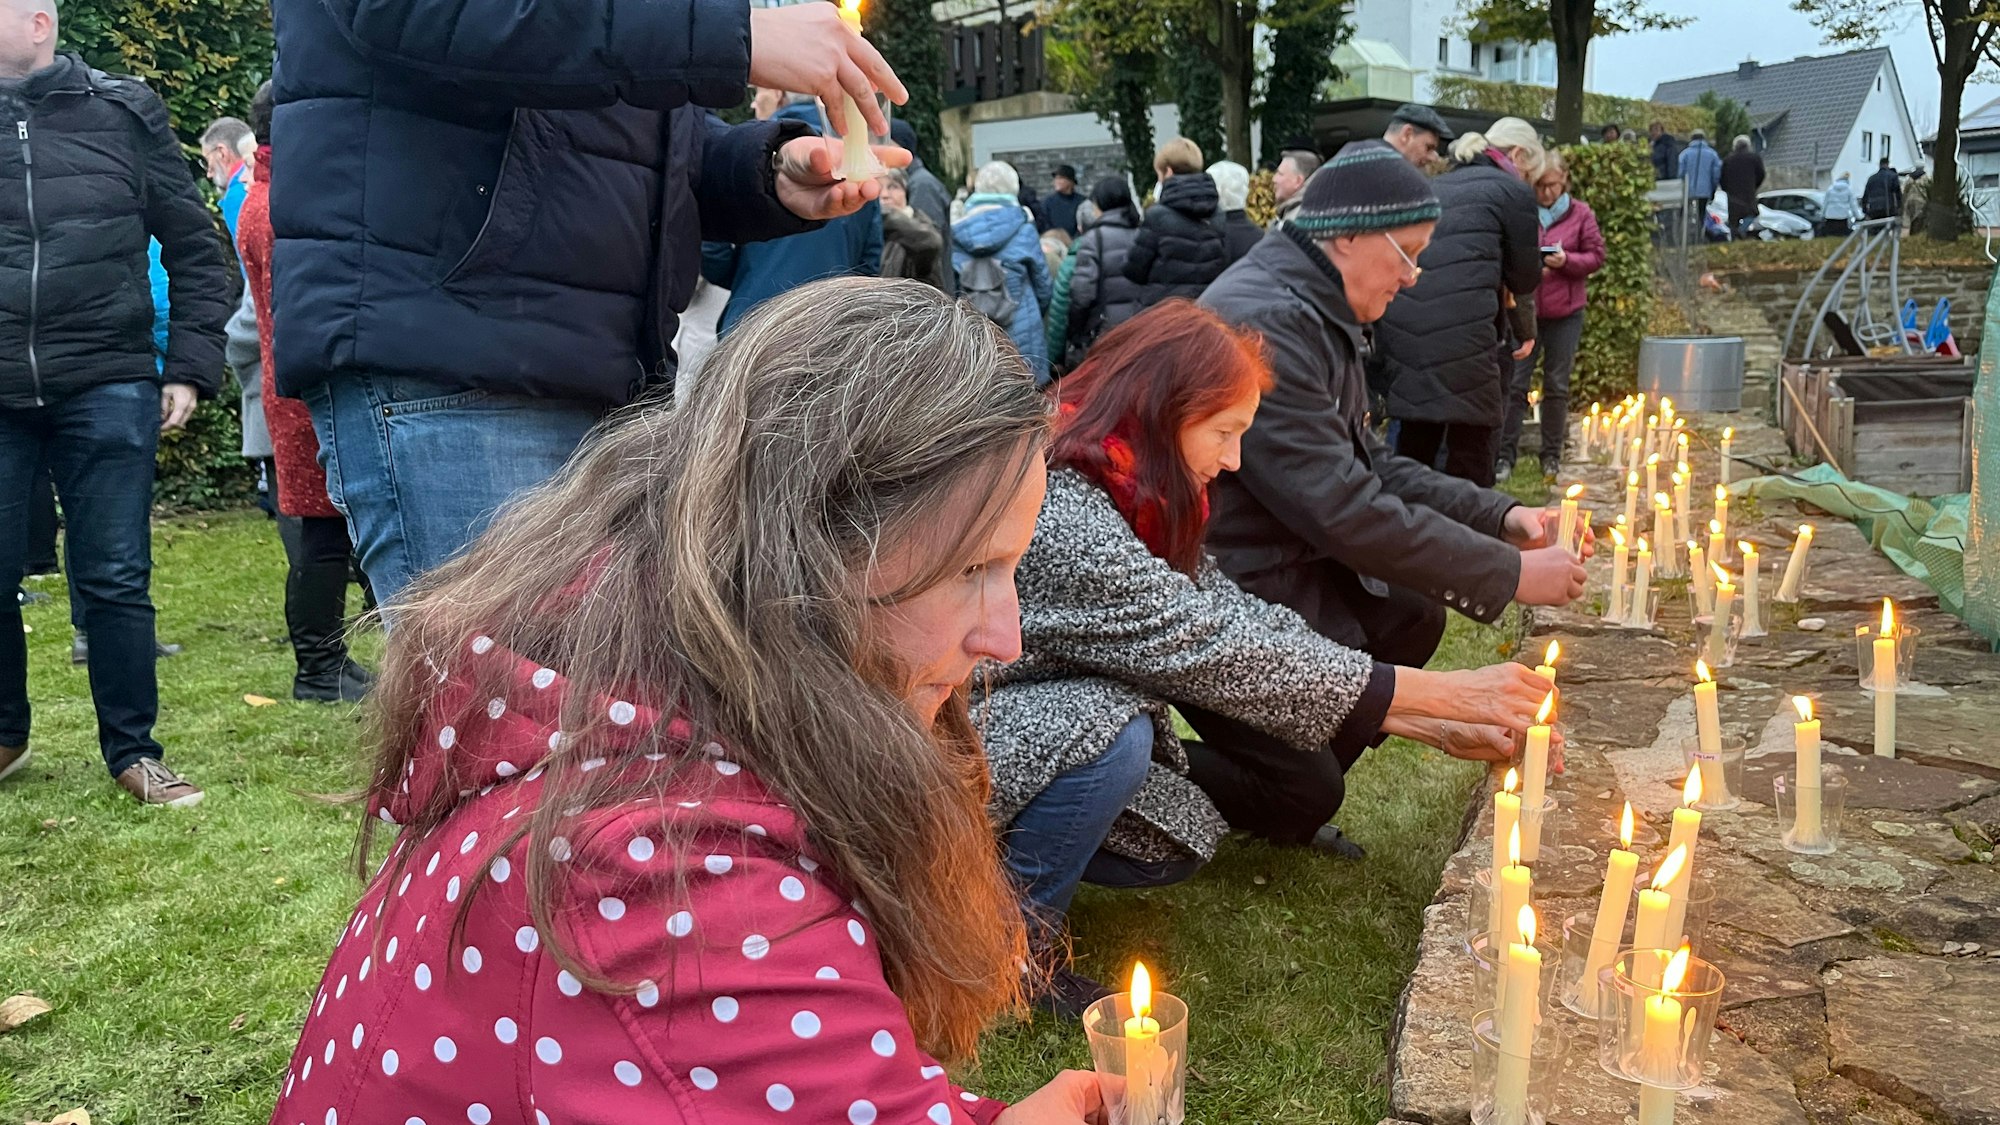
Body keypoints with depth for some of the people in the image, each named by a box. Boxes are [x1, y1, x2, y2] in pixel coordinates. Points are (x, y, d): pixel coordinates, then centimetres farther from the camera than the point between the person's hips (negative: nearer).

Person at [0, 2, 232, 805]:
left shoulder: (125, 113, 4)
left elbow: (196, 249, 6)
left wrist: (190, 367, -1)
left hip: (106, 387, -2)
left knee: (114, 579, 2)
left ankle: (133, 750, 13)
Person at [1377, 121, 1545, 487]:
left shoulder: (1436, 187, 24)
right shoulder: (1513, 190, 5)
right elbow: (1525, 277, 9)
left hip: (1401, 330, 6)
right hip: (1462, 335, -6)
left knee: (1414, 447, 17)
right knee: (1471, 452, 3)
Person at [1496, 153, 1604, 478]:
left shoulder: (1581, 214, 2)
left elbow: (1596, 256, 1)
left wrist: (1566, 260, -16)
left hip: (1565, 314, 1)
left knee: (1557, 385, 8)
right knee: (1515, 382, -3)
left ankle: (1552, 455, 18)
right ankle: (1505, 453, 5)